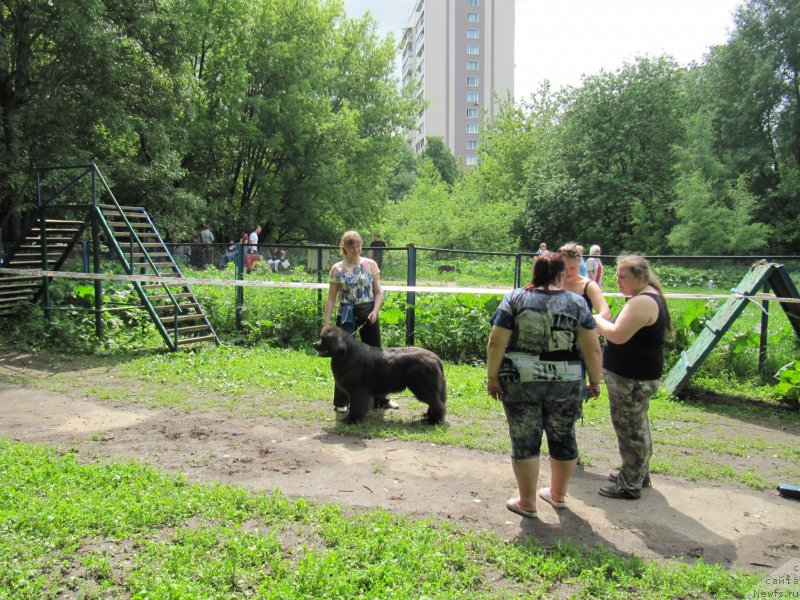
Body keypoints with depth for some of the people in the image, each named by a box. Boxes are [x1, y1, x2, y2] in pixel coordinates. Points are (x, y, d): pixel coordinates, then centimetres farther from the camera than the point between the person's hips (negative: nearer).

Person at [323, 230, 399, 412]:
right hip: (346, 316, -1)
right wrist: (326, 324, -8)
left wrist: (375, 311, -14)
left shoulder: (371, 264, 1)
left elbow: (378, 292, 3)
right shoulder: (337, 269, -2)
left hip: (368, 315, 1)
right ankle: (341, 401, 14)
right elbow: (331, 298, -1)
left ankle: (380, 398, 21)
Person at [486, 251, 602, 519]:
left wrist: (492, 377, 2)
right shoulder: (576, 302, 1)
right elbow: (592, 349, -1)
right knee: (563, 438, 18)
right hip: (566, 384, 2)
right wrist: (595, 381, 11)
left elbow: (496, 343, -6)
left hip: (521, 383, -1)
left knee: (525, 441, 9)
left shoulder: (514, 299, -1)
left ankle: (527, 503, 19)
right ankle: (558, 495, 35)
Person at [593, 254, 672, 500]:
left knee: (630, 428, 0)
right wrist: (604, 323, 4)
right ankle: (639, 473, 37)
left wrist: (597, 320, -11)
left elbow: (617, 335, -27)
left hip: (632, 378, -11)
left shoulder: (641, 302, -22)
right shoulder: (651, 297, 12)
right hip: (639, 375, 11)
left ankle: (630, 485, 12)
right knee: (638, 426, 22)